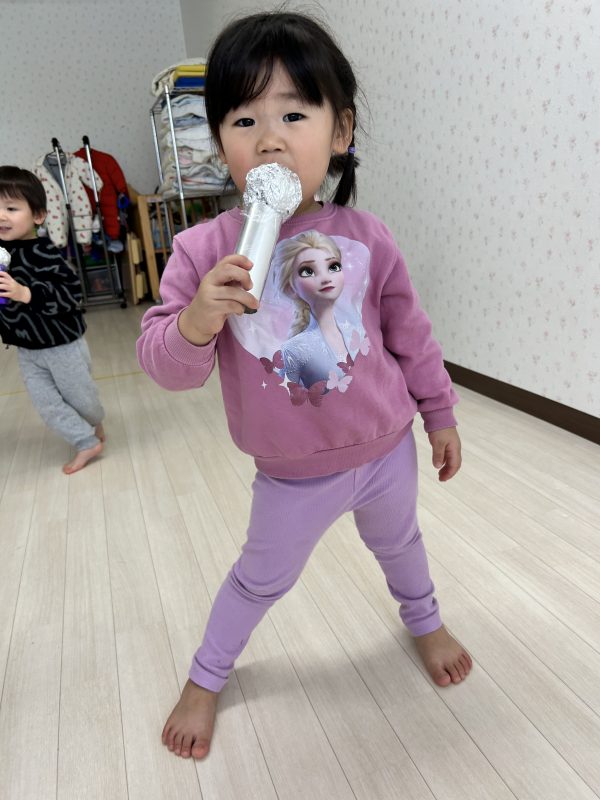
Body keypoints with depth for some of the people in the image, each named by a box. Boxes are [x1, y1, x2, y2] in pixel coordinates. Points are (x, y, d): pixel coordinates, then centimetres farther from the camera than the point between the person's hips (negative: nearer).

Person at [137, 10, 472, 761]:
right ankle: (205, 675, 51)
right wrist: (198, 319, -38)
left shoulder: (364, 238, -13)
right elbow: (162, 364, -16)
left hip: (387, 448, 2)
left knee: (398, 541, 29)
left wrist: (440, 414, 7)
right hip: (293, 474, -1)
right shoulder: (202, 250, -17)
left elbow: (409, 334, -1)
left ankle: (425, 619, 64)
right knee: (263, 576, 20)